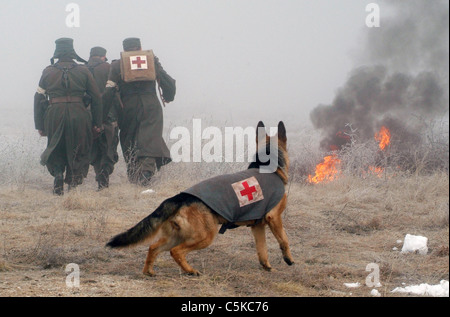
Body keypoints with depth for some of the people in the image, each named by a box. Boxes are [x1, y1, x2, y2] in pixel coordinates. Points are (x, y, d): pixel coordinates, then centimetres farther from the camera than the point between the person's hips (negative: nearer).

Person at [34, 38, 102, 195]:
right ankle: (73, 182, 5)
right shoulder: (83, 71, 5)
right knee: (77, 152, 12)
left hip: (54, 116, 1)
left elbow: (39, 99, 5)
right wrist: (97, 123, 12)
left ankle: (58, 174, -8)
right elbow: (97, 98, 5)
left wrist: (39, 125, 9)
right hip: (78, 116, 0)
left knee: (56, 152, 15)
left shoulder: (48, 72, 7)